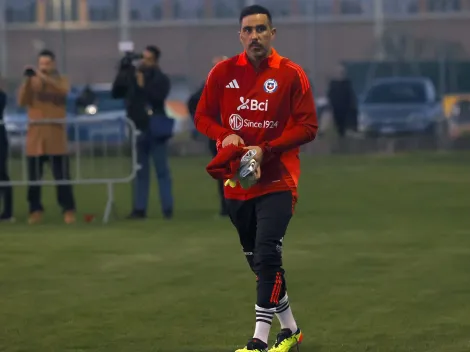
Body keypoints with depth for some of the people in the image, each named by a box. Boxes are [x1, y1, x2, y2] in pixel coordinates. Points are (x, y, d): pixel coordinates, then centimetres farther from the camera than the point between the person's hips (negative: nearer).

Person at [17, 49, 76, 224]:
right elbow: (22, 101, -3)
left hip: (56, 136, -2)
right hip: (35, 136, 2)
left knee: (62, 176, -4)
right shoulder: (32, 82, 9)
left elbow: (63, 90, -17)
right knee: (34, 177, 2)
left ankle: (68, 210, 0)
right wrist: (27, 80, -16)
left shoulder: (61, 80, 6)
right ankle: (35, 210, 9)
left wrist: (43, 77, -27)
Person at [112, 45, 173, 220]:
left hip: (155, 130, -3)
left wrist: (143, 85, -22)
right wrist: (122, 73, -7)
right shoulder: (132, 76, 5)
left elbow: (158, 98, -18)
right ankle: (139, 208, 10)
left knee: (162, 170, 0)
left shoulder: (161, 79, -3)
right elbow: (115, 94, 2)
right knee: (140, 171, 8)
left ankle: (167, 208, 1)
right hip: (137, 129, 3)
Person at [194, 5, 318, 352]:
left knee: (267, 257, -16)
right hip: (237, 180, 5)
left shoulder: (291, 74, -7)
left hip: (277, 181, -5)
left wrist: (265, 150, -19)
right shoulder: (223, 72, 3)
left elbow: (308, 127, -8)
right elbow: (203, 116, 8)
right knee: (256, 259, 14)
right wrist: (225, 135, -14)